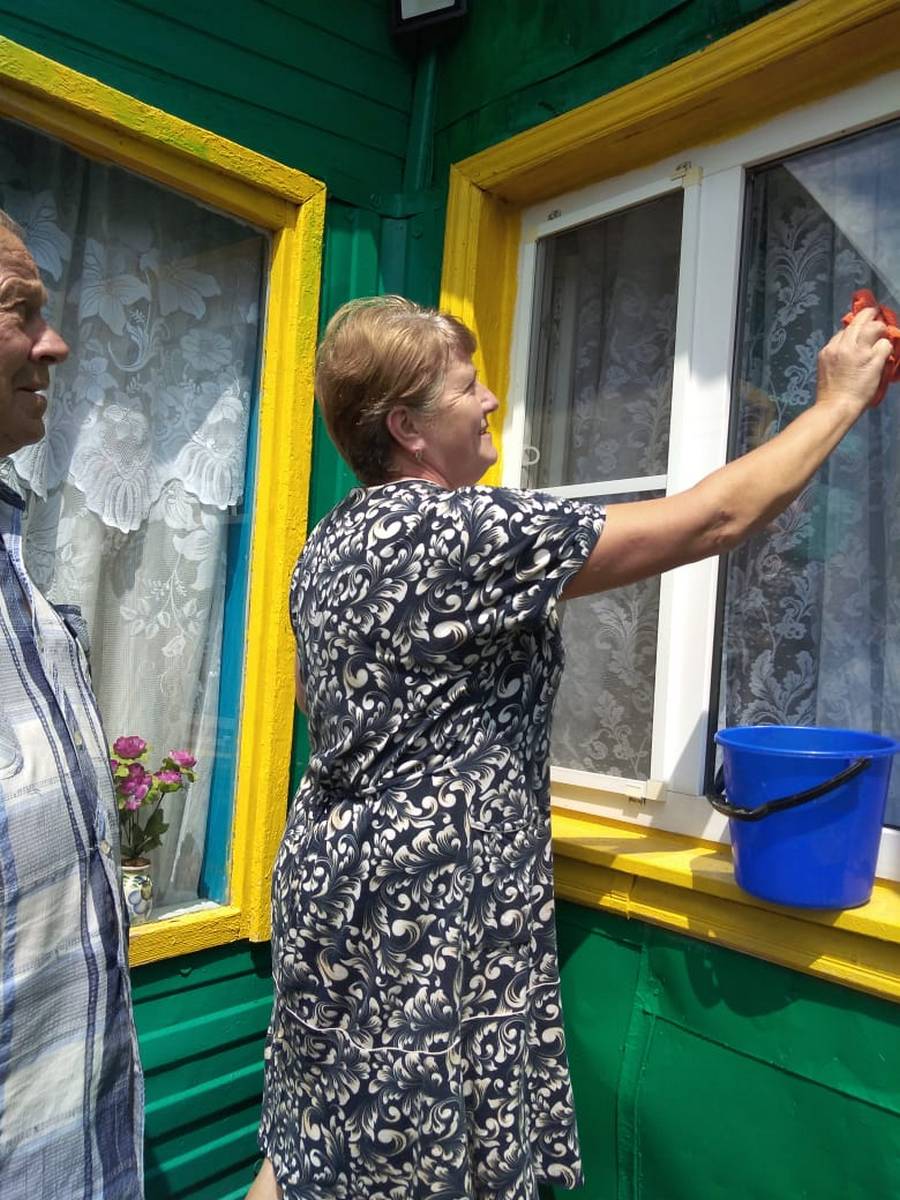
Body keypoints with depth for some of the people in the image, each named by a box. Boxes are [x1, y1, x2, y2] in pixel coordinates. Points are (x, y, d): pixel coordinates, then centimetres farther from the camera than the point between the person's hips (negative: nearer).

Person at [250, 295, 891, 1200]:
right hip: (418, 913, -9)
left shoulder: (331, 540, 6)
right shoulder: (463, 530, -22)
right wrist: (840, 401, -5)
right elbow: (710, 520, -18)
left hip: (334, 872, 9)